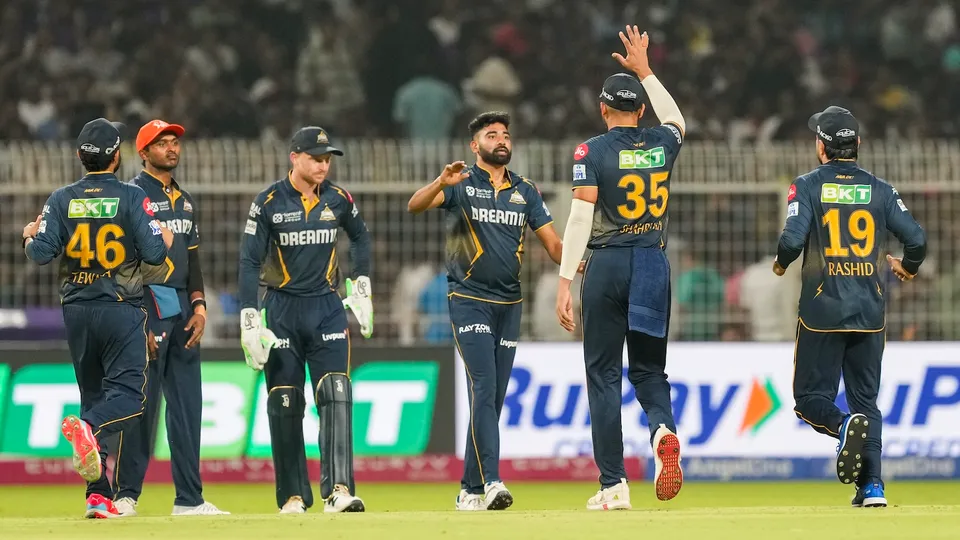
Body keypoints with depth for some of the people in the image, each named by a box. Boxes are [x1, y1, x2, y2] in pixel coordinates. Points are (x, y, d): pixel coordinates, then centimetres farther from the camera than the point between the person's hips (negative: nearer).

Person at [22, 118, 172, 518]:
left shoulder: (62, 200, 1)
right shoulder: (132, 198, -7)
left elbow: (42, 253, -5)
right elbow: (154, 253, -11)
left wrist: (30, 237, 17)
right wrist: (166, 239, 11)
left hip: (76, 310, 4)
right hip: (121, 309, -4)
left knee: (92, 394, 13)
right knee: (127, 395, -6)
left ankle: (98, 496, 8)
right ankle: (89, 427, -40)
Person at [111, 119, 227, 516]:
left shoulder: (184, 200, 19)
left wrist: (198, 305, 7)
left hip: (182, 307, 8)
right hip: (147, 306, -8)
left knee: (187, 402, 5)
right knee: (140, 402, -8)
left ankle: (189, 498, 7)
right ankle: (125, 495, -4)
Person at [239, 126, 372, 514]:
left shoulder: (338, 200, 2)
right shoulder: (269, 202, -8)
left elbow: (359, 237, 21)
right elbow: (249, 262, -9)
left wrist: (361, 288, 15)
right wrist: (249, 322, -16)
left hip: (326, 307, 2)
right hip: (282, 309, -2)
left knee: (336, 395, -13)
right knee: (284, 404, 2)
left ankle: (338, 489, -19)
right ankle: (292, 496, 10)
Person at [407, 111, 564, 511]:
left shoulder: (525, 192, 13)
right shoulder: (462, 185, -1)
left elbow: (552, 242, 9)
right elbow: (415, 206, -17)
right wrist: (441, 182, -38)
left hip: (509, 304, 5)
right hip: (469, 300, -5)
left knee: (495, 399, 6)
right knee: (483, 390, -17)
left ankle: (470, 490, 12)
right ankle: (490, 482, -24)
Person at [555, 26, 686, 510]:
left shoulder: (592, 152, -5)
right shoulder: (662, 144, 6)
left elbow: (581, 216, -13)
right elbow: (677, 121, 32)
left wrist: (565, 281, -14)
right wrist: (645, 71, 36)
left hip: (607, 265, -3)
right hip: (655, 265, 3)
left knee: (603, 374, 2)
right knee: (648, 370, 15)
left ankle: (613, 486, -3)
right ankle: (663, 430, -20)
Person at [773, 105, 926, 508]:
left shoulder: (807, 187, -3)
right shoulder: (879, 189, 5)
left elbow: (793, 238, -16)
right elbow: (916, 238, -1)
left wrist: (780, 264, 7)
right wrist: (907, 267, 21)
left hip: (822, 312, -3)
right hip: (870, 314, 3)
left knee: (810, 398, 6)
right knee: (866, 399, 11)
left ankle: (844, 425, -27)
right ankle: (872, 485, 0)